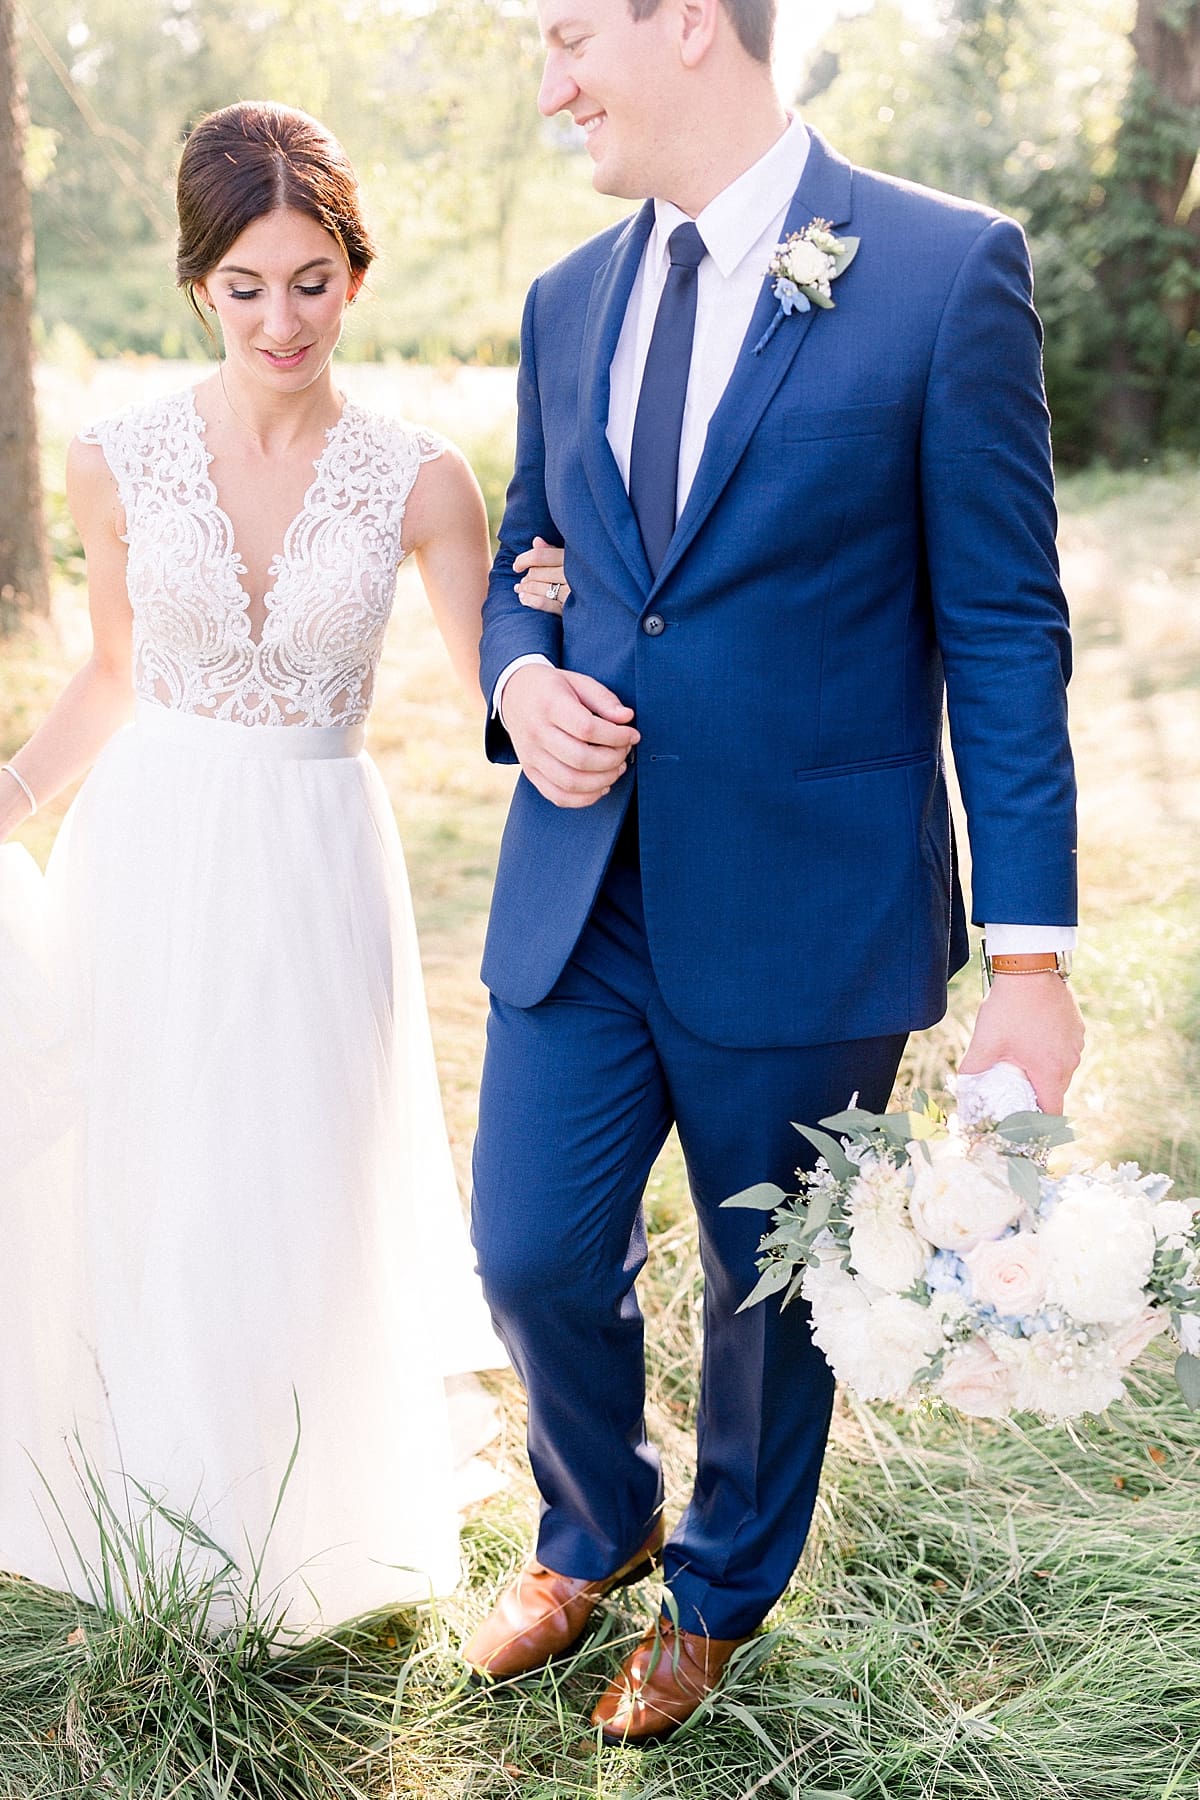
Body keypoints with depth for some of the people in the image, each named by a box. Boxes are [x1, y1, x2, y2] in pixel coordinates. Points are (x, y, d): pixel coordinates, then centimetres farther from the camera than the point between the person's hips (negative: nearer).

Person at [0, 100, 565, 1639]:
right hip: (144, 865, 1)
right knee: (129, 1205, 10)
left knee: (298, 1212, 6)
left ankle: (292, 1550, 33)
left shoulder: (416, 483, -5)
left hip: (312, 875, -1)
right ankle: (152, 1527, 36)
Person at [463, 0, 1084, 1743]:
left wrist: (1031, 953, -13)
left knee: (774, 1290, 14)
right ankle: (596, 1531, 41)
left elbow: (1003, 628, -10)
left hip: (805, 907, -4)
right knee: (536, 1254, 8)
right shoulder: (568, 302, 7)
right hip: (580, 893, 4)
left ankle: (720, 1597, 41)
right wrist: (521, 678, -6)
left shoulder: (946, 270, -10)